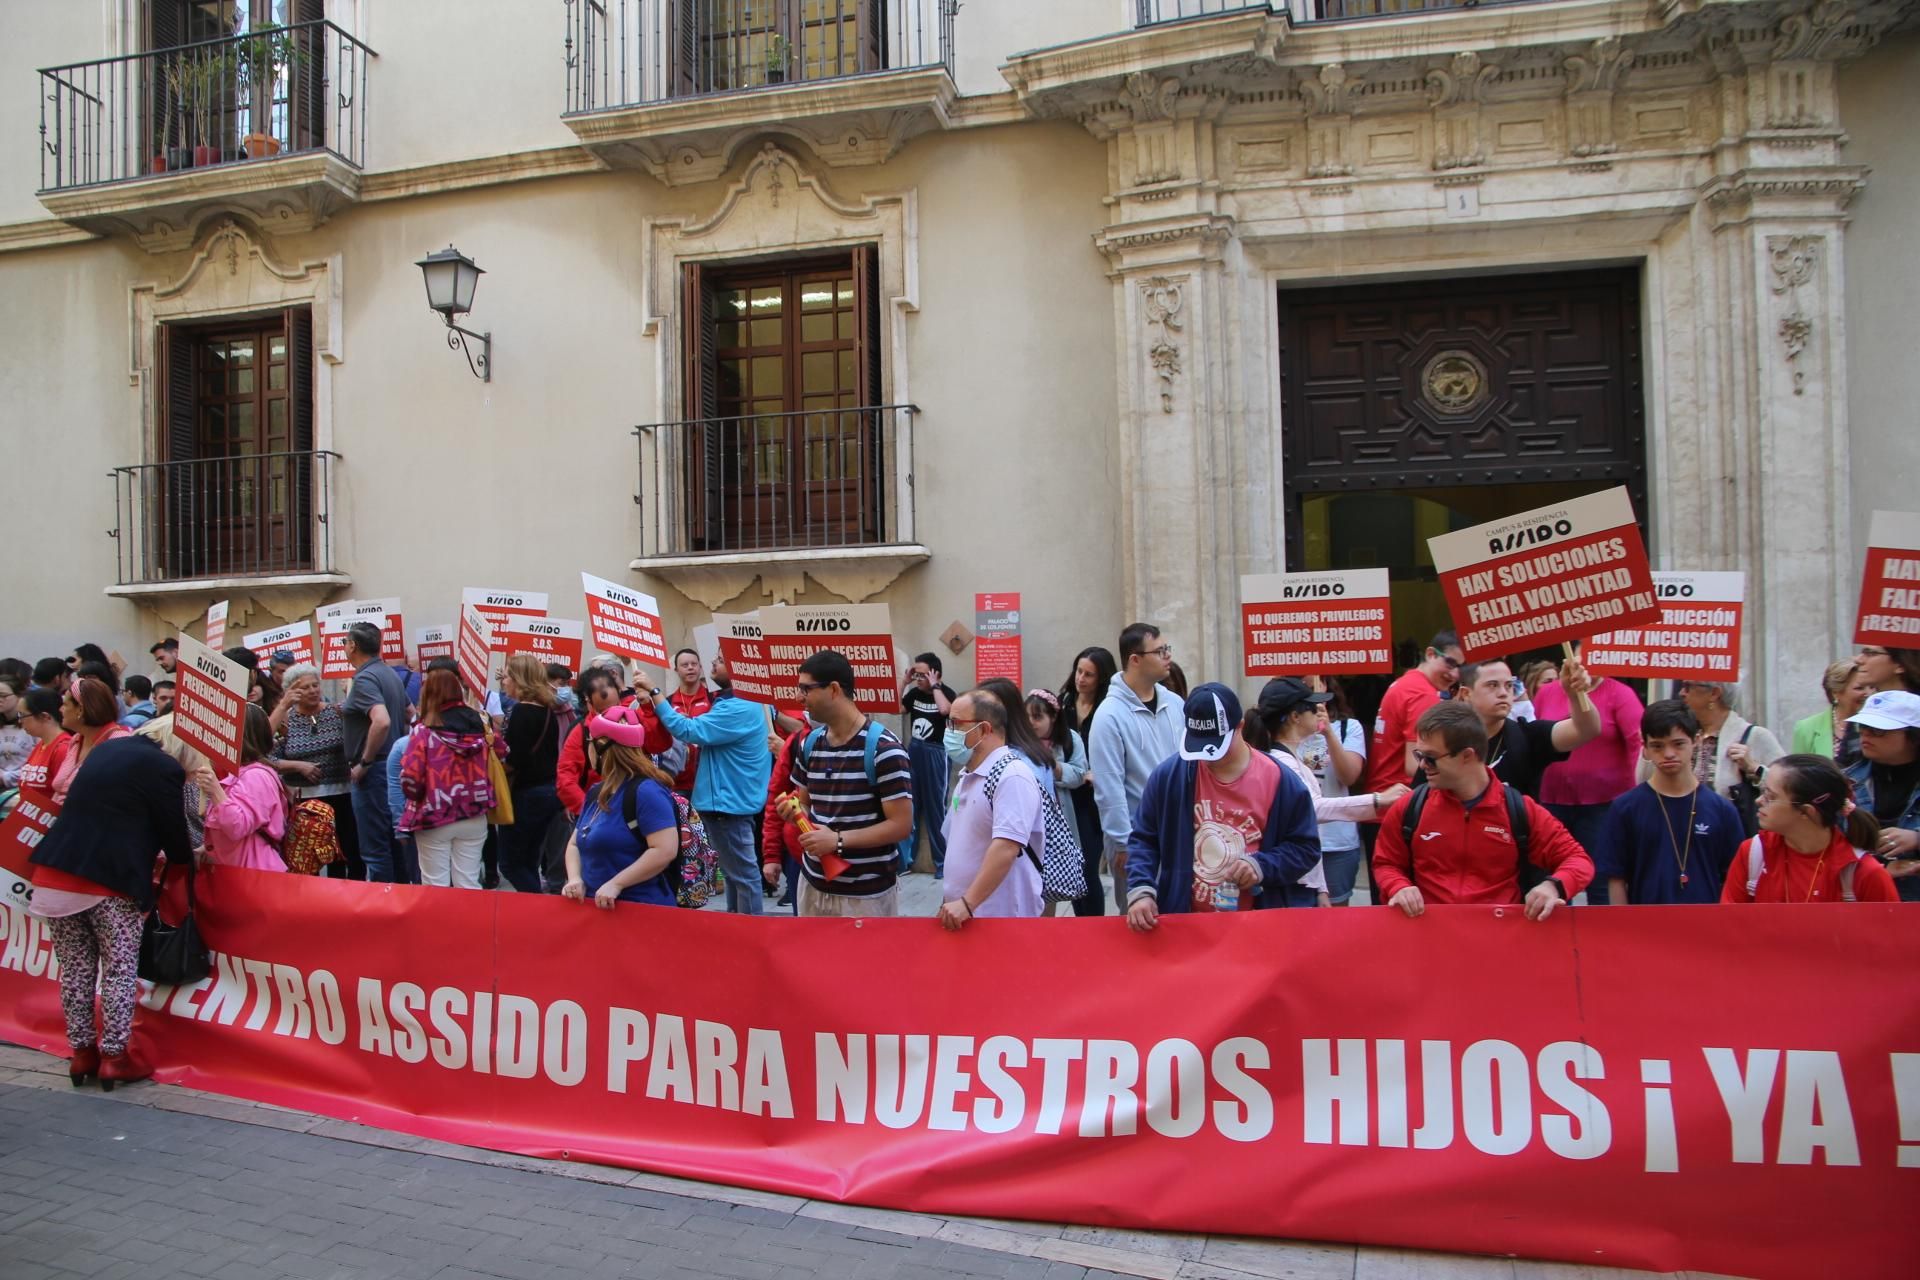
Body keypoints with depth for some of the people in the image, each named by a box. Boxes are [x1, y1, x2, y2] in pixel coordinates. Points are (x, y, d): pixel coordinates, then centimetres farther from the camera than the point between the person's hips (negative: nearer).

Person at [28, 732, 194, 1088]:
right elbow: (172, 829, -2)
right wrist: (187, 861, 21)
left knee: (75, 967, 14)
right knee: (119, 968, 5)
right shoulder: (164, 767, -8)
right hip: (108, 879, -7)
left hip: (57, 871, 7)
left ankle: (81, 1052, 22)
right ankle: (113, 1057, 8)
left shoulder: (109, 746, 15)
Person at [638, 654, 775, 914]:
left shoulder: (739, 709, -24)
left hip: (729, 804, -11)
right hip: (729, 800, 11)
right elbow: (701, 731, 14)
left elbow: (688, 731, -26)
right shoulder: (734, 703, 11)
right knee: (735, 872, 20)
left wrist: (654, 693, -21)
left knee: (743, 874, -1)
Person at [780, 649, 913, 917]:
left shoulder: (883, 749, -16)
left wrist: (838, 840, -20)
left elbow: (901, 825, -16)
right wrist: (794, 812, -4)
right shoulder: (810, 744, 7)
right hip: (814, 883, 6)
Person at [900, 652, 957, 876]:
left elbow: (944, 709, -29)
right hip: (914, 751, 5)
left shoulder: (946, 693, -9)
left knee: (936, 808, 2)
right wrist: (904, 683, -1)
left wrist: (934, 686, -18)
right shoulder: (914, 693, 5)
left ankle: (943, 860, 13)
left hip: (936, 754, -5)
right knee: (908, 806, 9)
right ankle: (904, 858, 19)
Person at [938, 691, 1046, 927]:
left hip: (1003, 917, -8)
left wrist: (967, 903, -28)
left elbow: (1006, 847, -26)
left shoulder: (1012, 776, -18)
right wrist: (950, 900, 18)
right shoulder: (967, 775, 11)